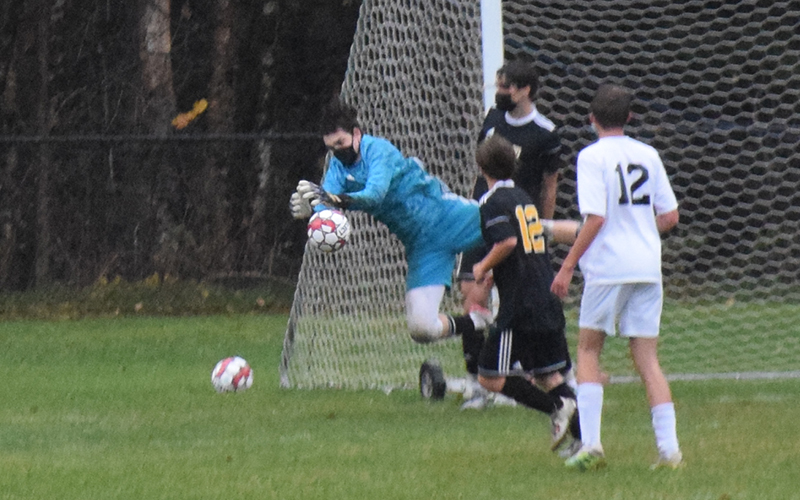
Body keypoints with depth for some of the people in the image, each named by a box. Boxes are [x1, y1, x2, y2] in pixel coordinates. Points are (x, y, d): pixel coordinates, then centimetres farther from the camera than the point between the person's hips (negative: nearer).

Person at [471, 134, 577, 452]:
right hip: (548, 302, 8)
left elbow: (508, 241, -23)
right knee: (547, 374, 15)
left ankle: (558, 407, -19)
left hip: (519, 304, -8)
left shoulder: (494, 202, -8)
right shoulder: (523, 197, 17)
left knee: (491, 378, -5)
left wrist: (484, 267, -7)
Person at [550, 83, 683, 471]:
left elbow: (595, 218, -15)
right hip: (648, 269, 4)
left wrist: (568, 266, -9)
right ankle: (669, 448, -3)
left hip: (607, 268, -4)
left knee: (588, 350, 8)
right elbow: (670, 216, 10)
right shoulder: (648, 155, 10)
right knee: (647, 359, 6)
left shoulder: (592, 156, -6)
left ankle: (590, 443, -4)